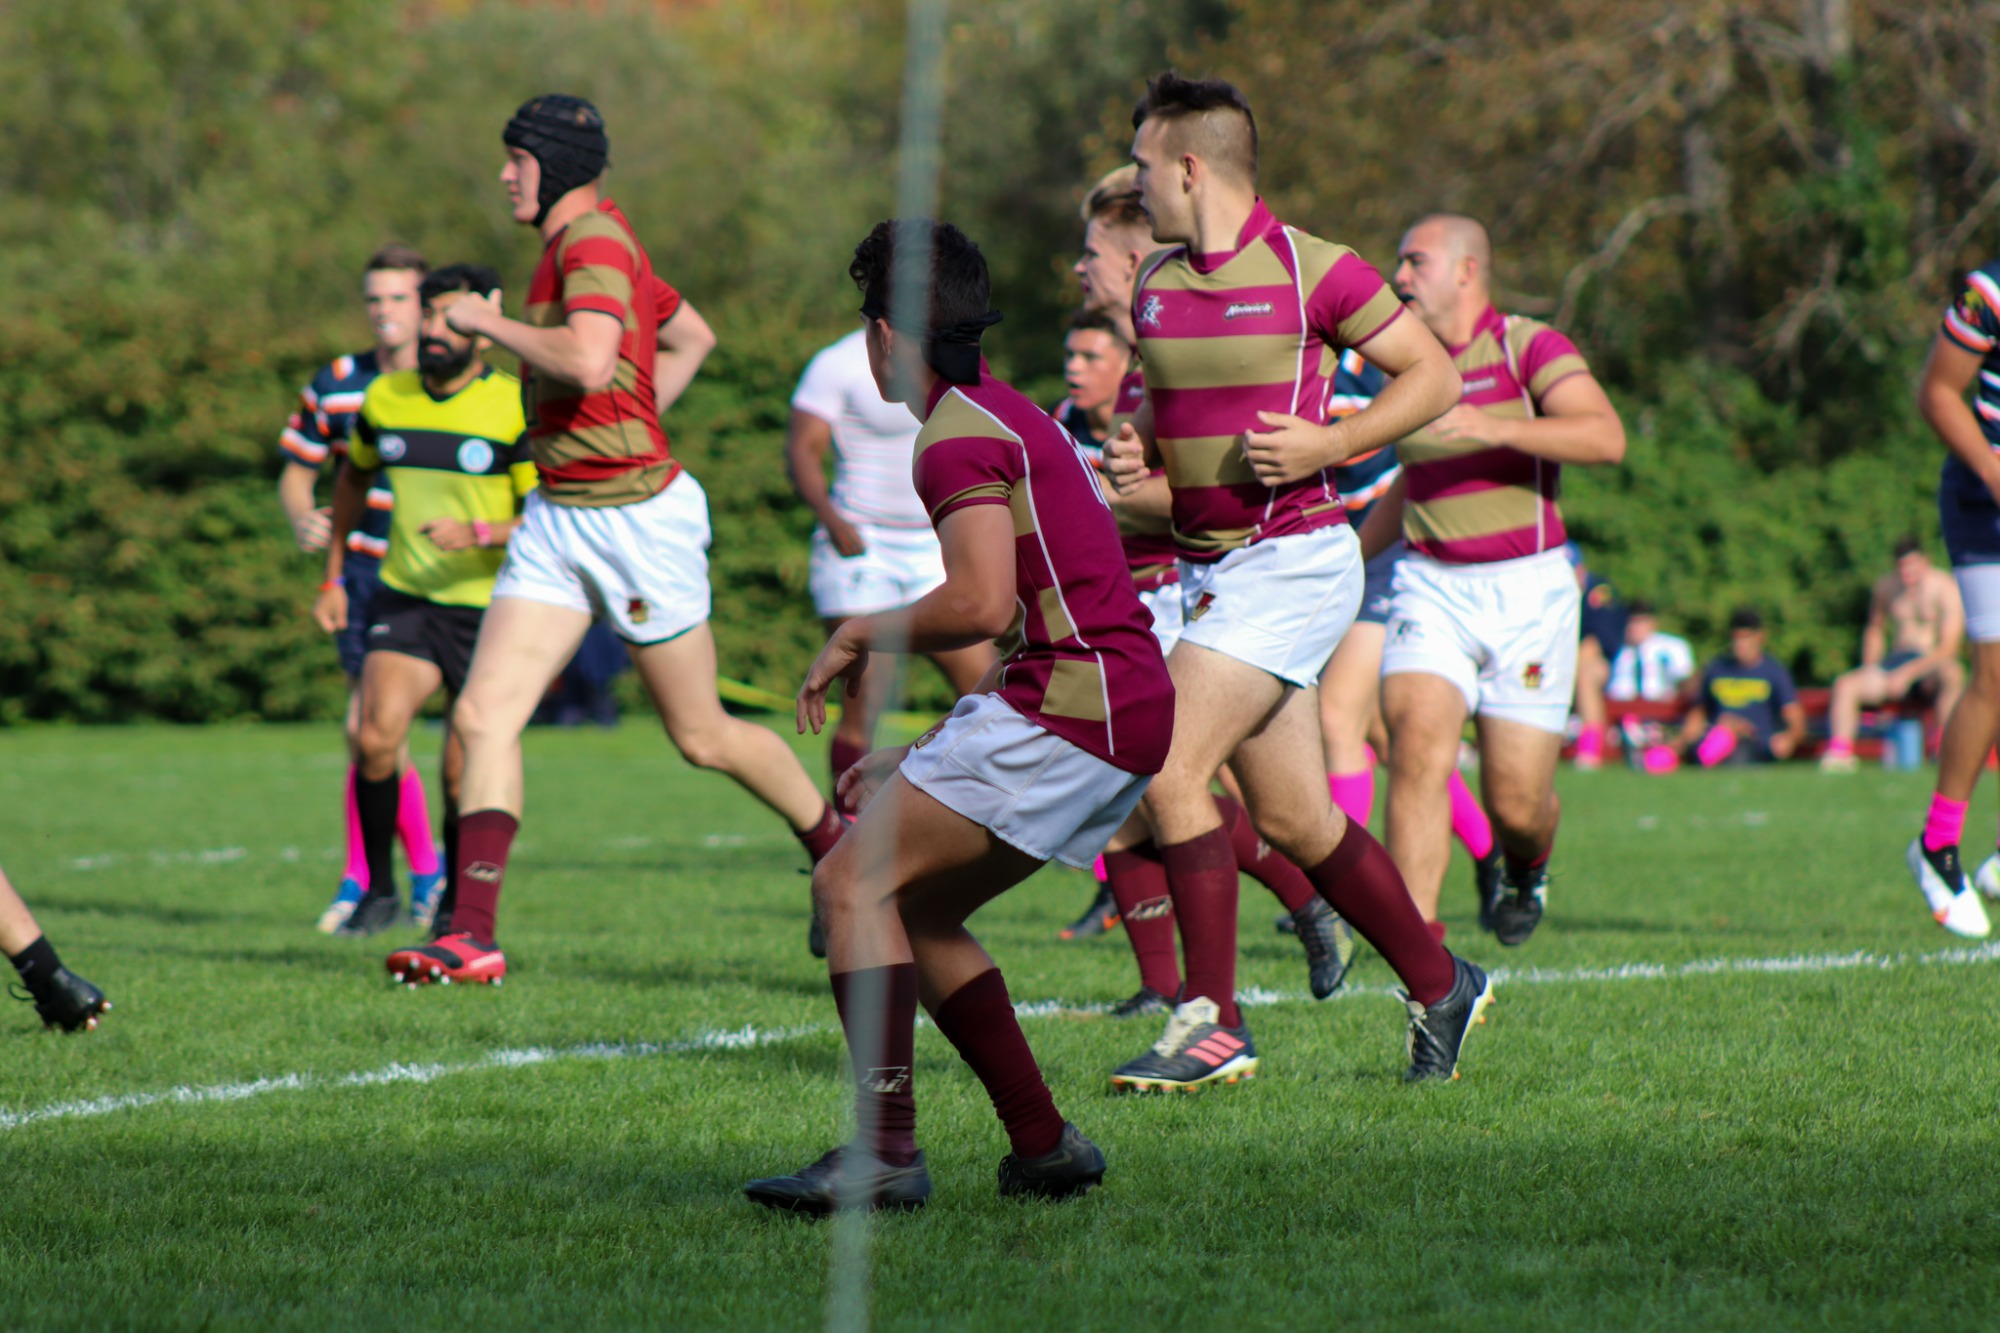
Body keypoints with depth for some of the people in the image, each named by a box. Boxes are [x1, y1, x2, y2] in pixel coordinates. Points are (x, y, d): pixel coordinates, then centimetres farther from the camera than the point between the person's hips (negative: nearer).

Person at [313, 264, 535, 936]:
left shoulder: (515, 409, -12)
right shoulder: (385, 399, 3)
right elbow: (355, 479, 23)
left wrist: (483, 533, -28)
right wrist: (332, 578, 23)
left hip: (489, 610, -3)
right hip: (404, 598, 3)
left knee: (464, 775, -4)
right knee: (377, 737, -18)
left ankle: (455, 906, 19)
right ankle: (379, 890, 1)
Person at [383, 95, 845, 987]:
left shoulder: (594, 241, -16)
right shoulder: (587, 242, 14)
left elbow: (588, 362, -32)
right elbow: (693, 337, 27)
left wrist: (489, 322, -19)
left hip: (635, 517, -9)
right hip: (557, 517, 9)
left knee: (703, 737, 5)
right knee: (482, 714, -6)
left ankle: (836, 839, 30)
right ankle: (472, 937, -11)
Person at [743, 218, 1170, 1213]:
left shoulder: (961, 437, -10)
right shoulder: (1016, 418, 22)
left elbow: (984, 606, -24)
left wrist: (862, 635, -7)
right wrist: (923, 761, 26)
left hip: (1071, 709, -10)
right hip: (1127, 707, 10)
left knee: (853, 881, -10)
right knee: (918, 910, 16)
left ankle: (886, 1152, -18)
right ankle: (1044, 1147, 14)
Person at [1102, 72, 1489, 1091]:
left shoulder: (1313, 270, -10)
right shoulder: (1155, 284, 10)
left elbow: (1433, 375, -5)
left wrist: (1330, 443, -17)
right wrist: (1135, 450, 2)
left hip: (1292, 560, -8)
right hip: (1207, 571, 8)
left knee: (1169, 773, -17)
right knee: (1294, 822, 10)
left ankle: (1212, 1025, -12)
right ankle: (1439, 987, 26)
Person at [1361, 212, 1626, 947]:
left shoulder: (1530, 348, -5)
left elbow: (1606, 437, -21)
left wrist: (1492, 426, -30)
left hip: (1526, 590, -4)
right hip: (1431, 586, 4)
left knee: (1516, 800, -1)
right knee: (1416, 749, -21)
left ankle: (1524, 869, 37)